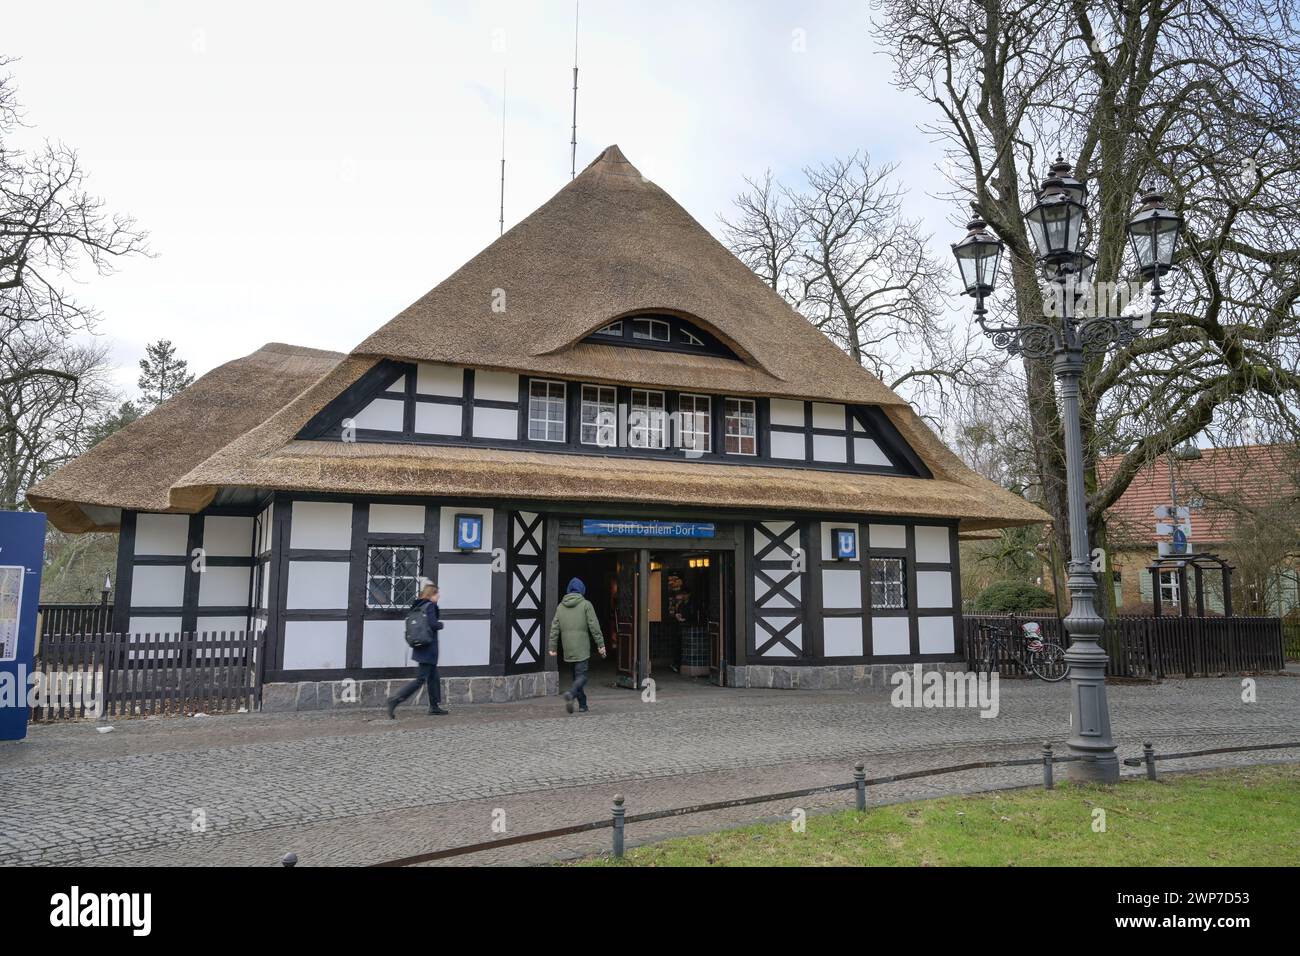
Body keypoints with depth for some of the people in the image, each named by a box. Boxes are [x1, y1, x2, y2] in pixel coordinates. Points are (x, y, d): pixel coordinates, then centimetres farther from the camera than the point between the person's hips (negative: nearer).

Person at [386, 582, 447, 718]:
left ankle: (434, 707, 23)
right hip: (428, 649, -9)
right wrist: (441, 624, -3)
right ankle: (395, 700, -11)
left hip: (420, 649, 9)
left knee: (433, 677, 17)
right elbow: (433, 624, -23)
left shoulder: (417, 606, 10)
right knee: (421, 679, -5)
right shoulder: (430, 606, -14)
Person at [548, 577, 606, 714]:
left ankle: (582, 705, 17)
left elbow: (554, 628, 8)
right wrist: (601, 644, -5)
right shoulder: (585, 604, -2)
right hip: (582, 649, -4)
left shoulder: (561, 606, 10)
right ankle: (570, 694, -31)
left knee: (576, 676, 15)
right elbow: (594, 626, -8)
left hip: (567, 650, 5)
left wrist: (552, 647, 10)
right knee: (581, 676, -4)